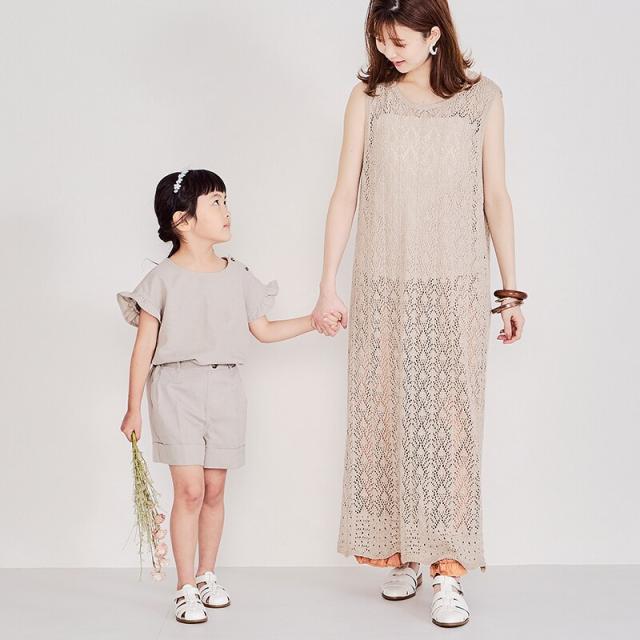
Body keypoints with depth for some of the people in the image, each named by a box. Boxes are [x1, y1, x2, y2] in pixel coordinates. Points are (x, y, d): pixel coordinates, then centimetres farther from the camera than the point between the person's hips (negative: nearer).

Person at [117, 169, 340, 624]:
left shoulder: (238, 276, 8)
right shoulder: (164, 279, -4)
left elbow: (264, 330, 16)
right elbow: (144, 346, -3)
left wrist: (313, 321, 7)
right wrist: (133, 408, -4)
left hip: (225, 390, 4)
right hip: (177, 388, -4)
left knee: (215, 489, 9)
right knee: (189, 489, -7)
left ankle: (207, 577, 25)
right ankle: (186, 590, 4)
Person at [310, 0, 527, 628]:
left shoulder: (482, 97, 3)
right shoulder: (369, 97, 4)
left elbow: (495, 197, 6)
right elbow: (345, 193, 3)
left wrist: (510, 291, 6)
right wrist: (328, 286, -1)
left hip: (456, 287, -1)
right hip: (383, 287, 1)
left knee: (450, 417, -4)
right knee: (388, 416, 5)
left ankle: (447, 568, -1)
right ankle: (400, 554, 18)